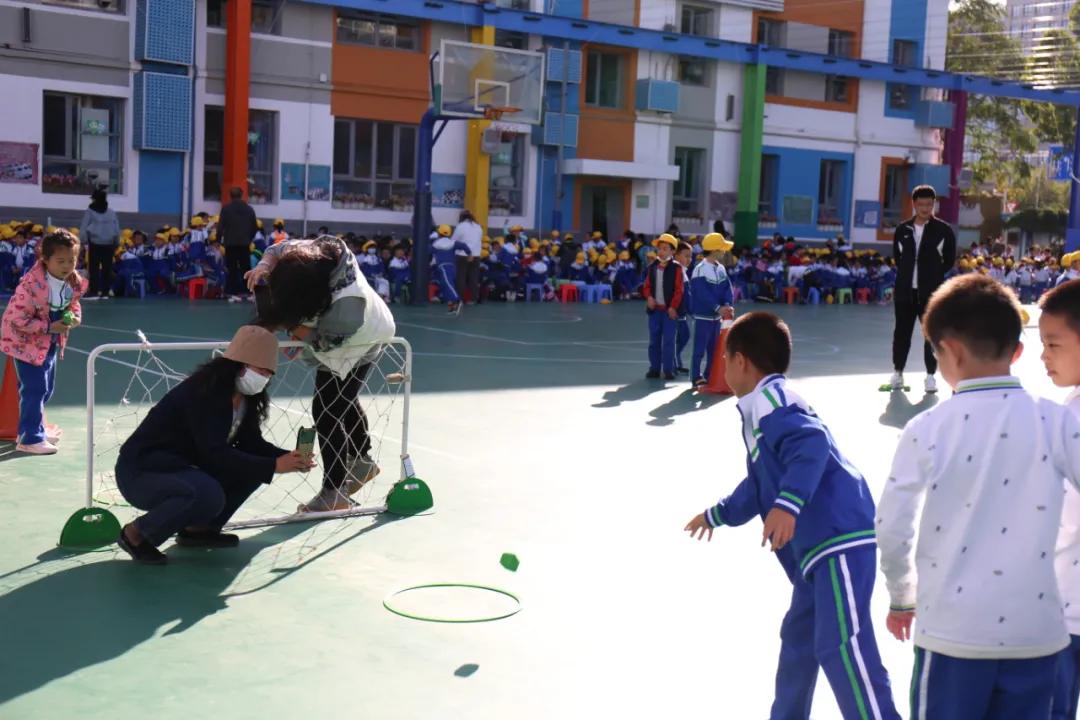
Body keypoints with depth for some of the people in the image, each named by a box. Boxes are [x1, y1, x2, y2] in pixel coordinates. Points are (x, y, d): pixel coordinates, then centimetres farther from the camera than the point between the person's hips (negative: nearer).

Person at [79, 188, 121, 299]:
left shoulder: (89, 211, 0)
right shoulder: (112, 212, 8)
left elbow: (83, 228, -1)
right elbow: (117, 229, 12)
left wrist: (83, 241, 2)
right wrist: (116, 243, 17)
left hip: (95, 242, -3)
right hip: (109, 243, 3)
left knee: (94, 268, -1)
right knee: (107, 268, 5)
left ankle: (94, 292, -6)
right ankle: (105, 292, 5)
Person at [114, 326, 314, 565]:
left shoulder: (244, 397, 2)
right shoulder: (204, 392, -25)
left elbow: (251, 443, 5)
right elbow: (214, 453, -30)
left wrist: (288, 457, -14)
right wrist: (273, 466, -31)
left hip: (182, 466, 9)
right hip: (141, 471, -9)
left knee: (252, 469, -3)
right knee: (209, 494, -34)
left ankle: (198, 527, 9)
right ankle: (136, 533, -12)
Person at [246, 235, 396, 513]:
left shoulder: (347, 308, -47)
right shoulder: (308, 251, -31)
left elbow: (321, 342, -32)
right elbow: (278, 249, -12)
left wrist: (283, 321, -28)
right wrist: (264, 266, -32)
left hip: (357, 347, -9)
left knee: (326, 410, -12)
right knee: (342, 400, 26)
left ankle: (334, 495, 1)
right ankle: (362, 462, 50)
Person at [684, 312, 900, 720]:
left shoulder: (767, 399, -7)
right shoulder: (760, 408, 25)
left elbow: (811, 443, -26)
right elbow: (761, 484, 38)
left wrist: (787, 505, -36)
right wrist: (718, 514, 53)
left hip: (839, 538, -11)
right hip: (818, 544, 11)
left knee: (840, 646, -18)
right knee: (798, 639, 21)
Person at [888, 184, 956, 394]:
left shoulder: (943, 230, -3)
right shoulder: (902, 229, 5)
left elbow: (950, 259, 3)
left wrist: (934, 275, 1)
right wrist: (906, 274, 8)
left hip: (931, 291, -2)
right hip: (905, 289, 2)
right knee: (902, 332, 8)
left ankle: (931, 375, 9)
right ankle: (897, 372, 20)